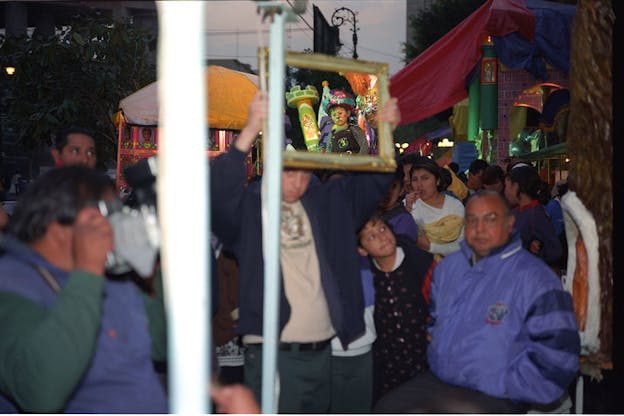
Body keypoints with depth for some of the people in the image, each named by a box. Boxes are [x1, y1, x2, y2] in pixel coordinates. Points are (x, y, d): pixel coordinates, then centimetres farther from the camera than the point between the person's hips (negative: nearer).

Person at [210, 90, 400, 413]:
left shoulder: (328, 201, 10)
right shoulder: (248, 206, -6)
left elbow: (374, 179, 10)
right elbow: (219, 188, -25)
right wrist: (251, 130, -36)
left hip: (322, 351, 6)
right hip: (274, 356, -6)